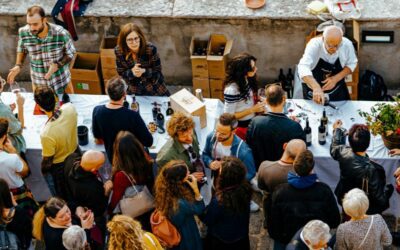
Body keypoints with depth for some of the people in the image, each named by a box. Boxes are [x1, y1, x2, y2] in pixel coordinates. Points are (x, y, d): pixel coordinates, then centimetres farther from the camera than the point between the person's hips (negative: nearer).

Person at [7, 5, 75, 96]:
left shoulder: (61, 34, -27)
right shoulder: (23, 32, -19)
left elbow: (70, 53, -10)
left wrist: (58, 65, -27)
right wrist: (18, 65, -11)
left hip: (60, 81, -2)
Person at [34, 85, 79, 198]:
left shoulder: (46, 134, -43)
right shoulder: (70, 108, -30)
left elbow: (47, 161, -24)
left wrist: (43, 169, -3)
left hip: (59, 167, -5)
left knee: (62, 195, 26)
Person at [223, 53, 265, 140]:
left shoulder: (248, 81, -6)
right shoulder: (232, 90, -29)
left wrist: (259, 102, -6)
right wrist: (252, 110, -23)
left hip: (252, 123, 7)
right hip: (241, 128, -7)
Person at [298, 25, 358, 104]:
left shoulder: (347, 44, -23)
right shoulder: (314, 44, -32)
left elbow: (351, 64, -5)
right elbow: (303, 67, -46)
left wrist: (336, 78, -23)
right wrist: (316, 88, -62)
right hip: (313, 89, -2)